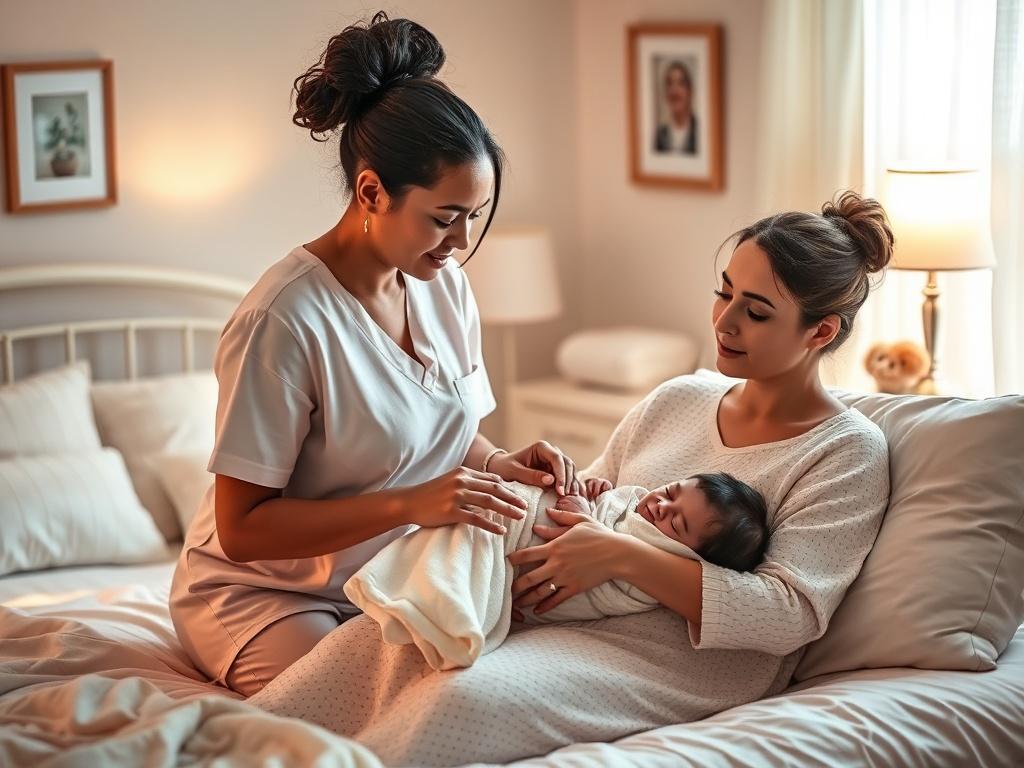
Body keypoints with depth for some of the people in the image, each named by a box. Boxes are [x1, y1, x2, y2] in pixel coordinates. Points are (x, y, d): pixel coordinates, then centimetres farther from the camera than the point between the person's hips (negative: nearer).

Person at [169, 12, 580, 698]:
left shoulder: (445, 285, 0)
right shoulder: (284, 320, -24)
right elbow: (242, 529, -22)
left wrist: (499, 464, -8)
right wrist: (410, 503, -31)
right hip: (267, 590, -7)